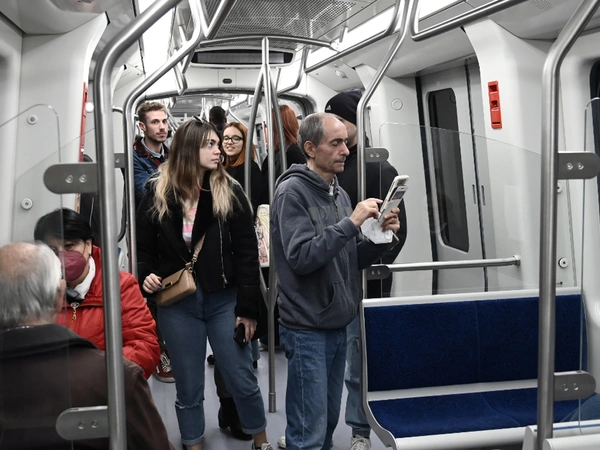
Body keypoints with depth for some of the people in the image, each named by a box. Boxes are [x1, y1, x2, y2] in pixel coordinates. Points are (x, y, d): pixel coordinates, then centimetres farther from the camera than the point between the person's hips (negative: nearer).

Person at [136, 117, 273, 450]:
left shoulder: (230, 192, -3)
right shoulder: (157, 193, 0)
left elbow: (246, 253, -4)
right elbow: (144, 247, 9)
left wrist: (248, 307, -7)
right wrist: (146, 276, -12)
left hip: (224, 300, 0)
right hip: (177, 304, 1)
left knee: (242, 380, 8)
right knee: (188, 388, 11)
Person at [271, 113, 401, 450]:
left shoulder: (339, 192, 11)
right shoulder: (292, 191, -12)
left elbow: (353, 259, 13)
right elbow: (301, 257, -23)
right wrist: (351, 222, -23)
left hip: (338, 325, 8)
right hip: (308, 329, -7)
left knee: (328, 422, 18)